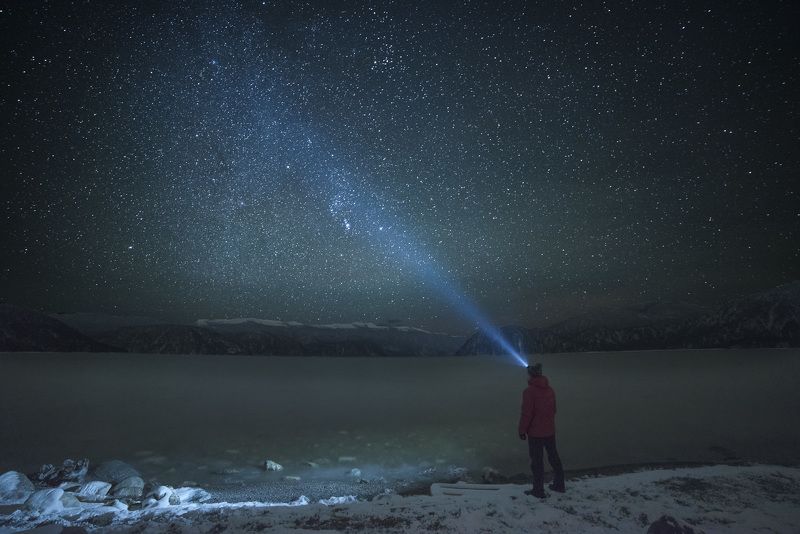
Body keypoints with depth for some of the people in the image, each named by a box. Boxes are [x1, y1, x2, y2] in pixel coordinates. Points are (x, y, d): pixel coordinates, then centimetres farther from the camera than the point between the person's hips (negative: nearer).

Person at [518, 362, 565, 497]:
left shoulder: (529, 391, -19)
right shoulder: (550, 390, 3)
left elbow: (526, 413, -18)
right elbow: (553, 409, 12)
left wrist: (522, 430, -8)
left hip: (535, 432, -7)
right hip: (550, 430, 7)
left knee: (537, 461, 3)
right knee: (554, 457, 19)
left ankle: (538, 490, 11)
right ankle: (559, 484, 30)